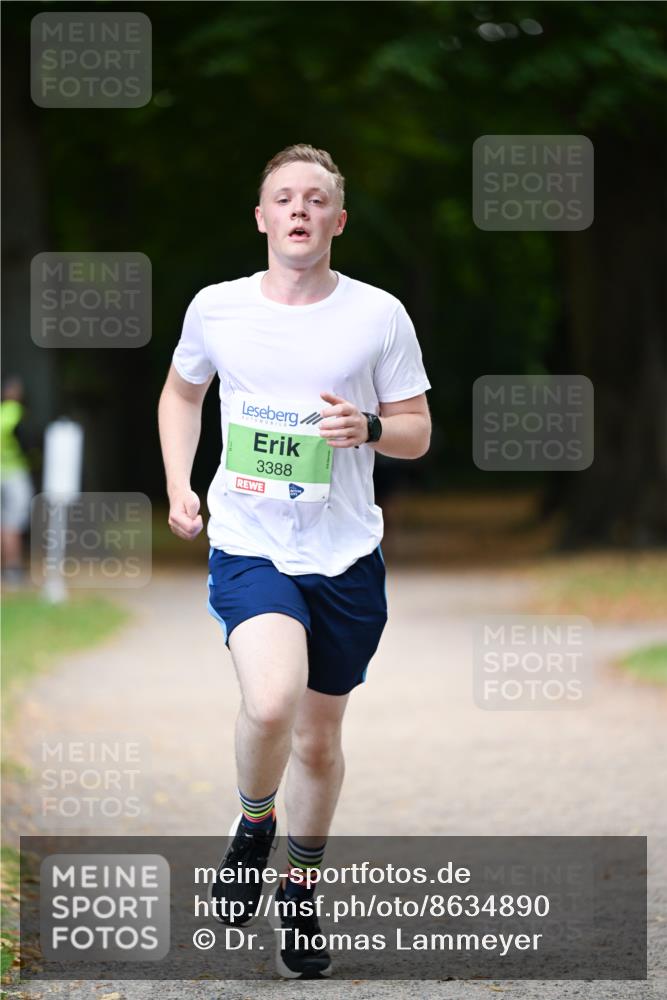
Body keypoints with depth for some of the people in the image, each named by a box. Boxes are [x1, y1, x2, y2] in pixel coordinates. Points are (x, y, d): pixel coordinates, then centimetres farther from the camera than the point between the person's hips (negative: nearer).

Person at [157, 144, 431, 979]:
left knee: (318, 739, 11)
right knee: (271, 701, -27)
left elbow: (417, 432, 5)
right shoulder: (215, 309, -1)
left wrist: (369, 428, -18)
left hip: (347, 558, 2)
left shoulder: (379, 316, -3)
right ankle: (253, 827, 4)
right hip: (248, 546, -1)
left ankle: (300, 891, 33)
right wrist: (178, 485, 5)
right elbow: (181, 391, 19)